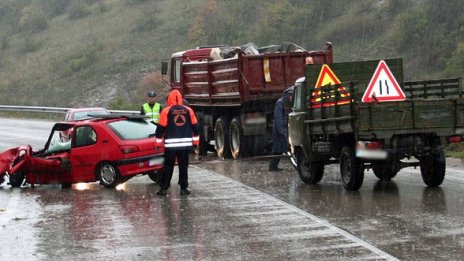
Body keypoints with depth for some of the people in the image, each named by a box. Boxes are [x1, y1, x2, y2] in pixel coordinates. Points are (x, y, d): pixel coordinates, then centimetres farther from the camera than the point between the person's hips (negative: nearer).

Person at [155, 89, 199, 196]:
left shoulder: (166, 111, -3)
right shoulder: (188, 110, 4)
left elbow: (161, 127, -2)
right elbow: (195, 126, 9)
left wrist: (158, 142, 6)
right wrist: (195, 141, 17)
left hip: (170, 144, -2)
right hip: (186, 143, 2)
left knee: (168, 166, 5)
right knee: (183, 166, 9)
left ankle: (163, 188, 4)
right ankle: (183, 188, 9)